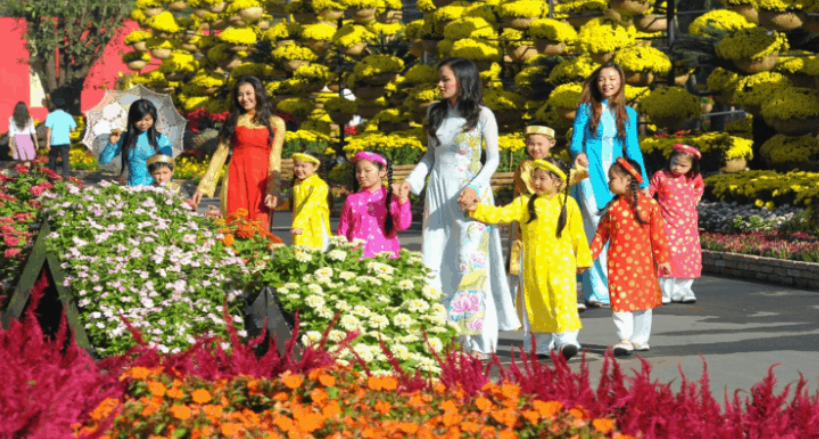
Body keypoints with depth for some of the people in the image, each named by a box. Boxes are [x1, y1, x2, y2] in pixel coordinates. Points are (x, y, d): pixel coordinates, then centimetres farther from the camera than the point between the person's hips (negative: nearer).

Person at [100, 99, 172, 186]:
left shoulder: (162, 140, 3)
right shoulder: (125, 139, 9)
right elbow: (103, 160, 11)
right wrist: (112, 143, -3)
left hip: (154, 187, -2)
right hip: (132, 188, 2)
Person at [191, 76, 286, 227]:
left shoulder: (276, 123, 10)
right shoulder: (234, 121, 15)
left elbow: (275, 158, 3)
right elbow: (220, 154, 10)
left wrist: (274, 190, -10)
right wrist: (202, 187, 3)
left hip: (260, 182, -1)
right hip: (236, 180, 1)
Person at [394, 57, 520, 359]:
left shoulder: (482, 116, -6)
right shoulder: (435, 113, 8)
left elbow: (493, 158, -3)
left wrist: (475, 187, -17)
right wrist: (412, 180, 4)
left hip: (471, 193, -5)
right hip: (438, 192, 5)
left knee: (471, 262, -8)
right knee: (434, 263, 2)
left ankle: (479, 340, -2)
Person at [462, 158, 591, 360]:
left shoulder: (568, 204, 4)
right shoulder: (524, 203, 8)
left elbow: (577, 234, 9)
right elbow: (501, 214, 0)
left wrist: (582, 260, 12)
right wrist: (477, 209, -13)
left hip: (561, 262, -2)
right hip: (533, 265, 3)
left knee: (563, 298, -14)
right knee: (538, 303, 6)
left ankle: (567, 340, -14)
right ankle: (543, 344, 14)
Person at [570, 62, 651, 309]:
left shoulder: (628, 113, 15)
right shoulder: (586, 109, 6)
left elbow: (633, 149, 15)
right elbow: (575, 142, 4)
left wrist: (644, 184, 9)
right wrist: (578, 153, -21)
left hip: (616, 177, 3)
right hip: (591, 175, -3)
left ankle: (594, 293, 5)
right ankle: (610, 290, -11)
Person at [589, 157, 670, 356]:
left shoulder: (649, 204, -3)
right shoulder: (612, 208, 3)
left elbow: (658, 234, 1)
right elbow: (601, 235, 6)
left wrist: (663, 259, 1)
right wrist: (588, 256, 0)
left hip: (643, 262, 0)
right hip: (618, 263, 1)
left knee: (643, 301, 8)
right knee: (620, 301, -7)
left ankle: (640, 339, 18)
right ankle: (625, 339, -4)